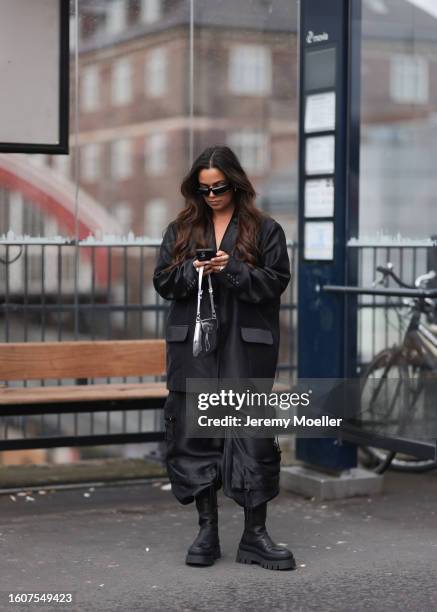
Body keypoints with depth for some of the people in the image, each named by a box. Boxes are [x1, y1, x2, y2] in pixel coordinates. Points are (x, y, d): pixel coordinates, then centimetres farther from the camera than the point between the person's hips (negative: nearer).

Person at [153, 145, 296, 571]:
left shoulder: (265, 230, 5)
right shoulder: (181, 229, 13)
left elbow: (275, 281, -2)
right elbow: (162, 281, 9)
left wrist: (232, 271, -15)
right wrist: (191, 271, -11)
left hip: (245, 349, -2)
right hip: (193, 348, 3)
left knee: (251, 435, -3)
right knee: (195, 436, 4)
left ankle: (255, 535, 6)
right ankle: (207, 532, 13)